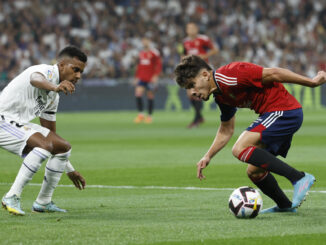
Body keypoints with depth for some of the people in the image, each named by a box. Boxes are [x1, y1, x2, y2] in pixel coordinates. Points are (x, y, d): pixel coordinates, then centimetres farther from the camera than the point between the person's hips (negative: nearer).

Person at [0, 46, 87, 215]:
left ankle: (43, 202, 15)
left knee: (63, 147, 8)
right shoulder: (47, 71, -14)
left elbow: (51, 133, 24)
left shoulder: (54, 96, 15)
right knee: (45, 145, -29)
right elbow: (35, 79, -42)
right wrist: (55, 87, -66)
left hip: (19, 125, 10)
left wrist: (69, 170, 26)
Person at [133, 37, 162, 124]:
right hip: (141, 78, 4)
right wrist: (136, 77, 17)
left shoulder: (154, 53, -3)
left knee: (150, 96, 2)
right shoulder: (141, 53, 14)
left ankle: (149, 116, 12)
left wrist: (155, 76, -17)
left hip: (151, 79, -4)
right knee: (138, 93, -13)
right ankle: (141, 114, -7)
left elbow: (159, 65, -6)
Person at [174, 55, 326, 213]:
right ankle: (284, 206, 33)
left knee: (240, 149, -21)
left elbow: (272, 74, -17)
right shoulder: (220, 96, 13)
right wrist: (208, 156, 16)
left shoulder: (227, 75, -18)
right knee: (254, 172, 14)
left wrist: (311, 82, -14)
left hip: (283, 110, -10)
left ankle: (299, 178, -25)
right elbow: (226, 131, 25)